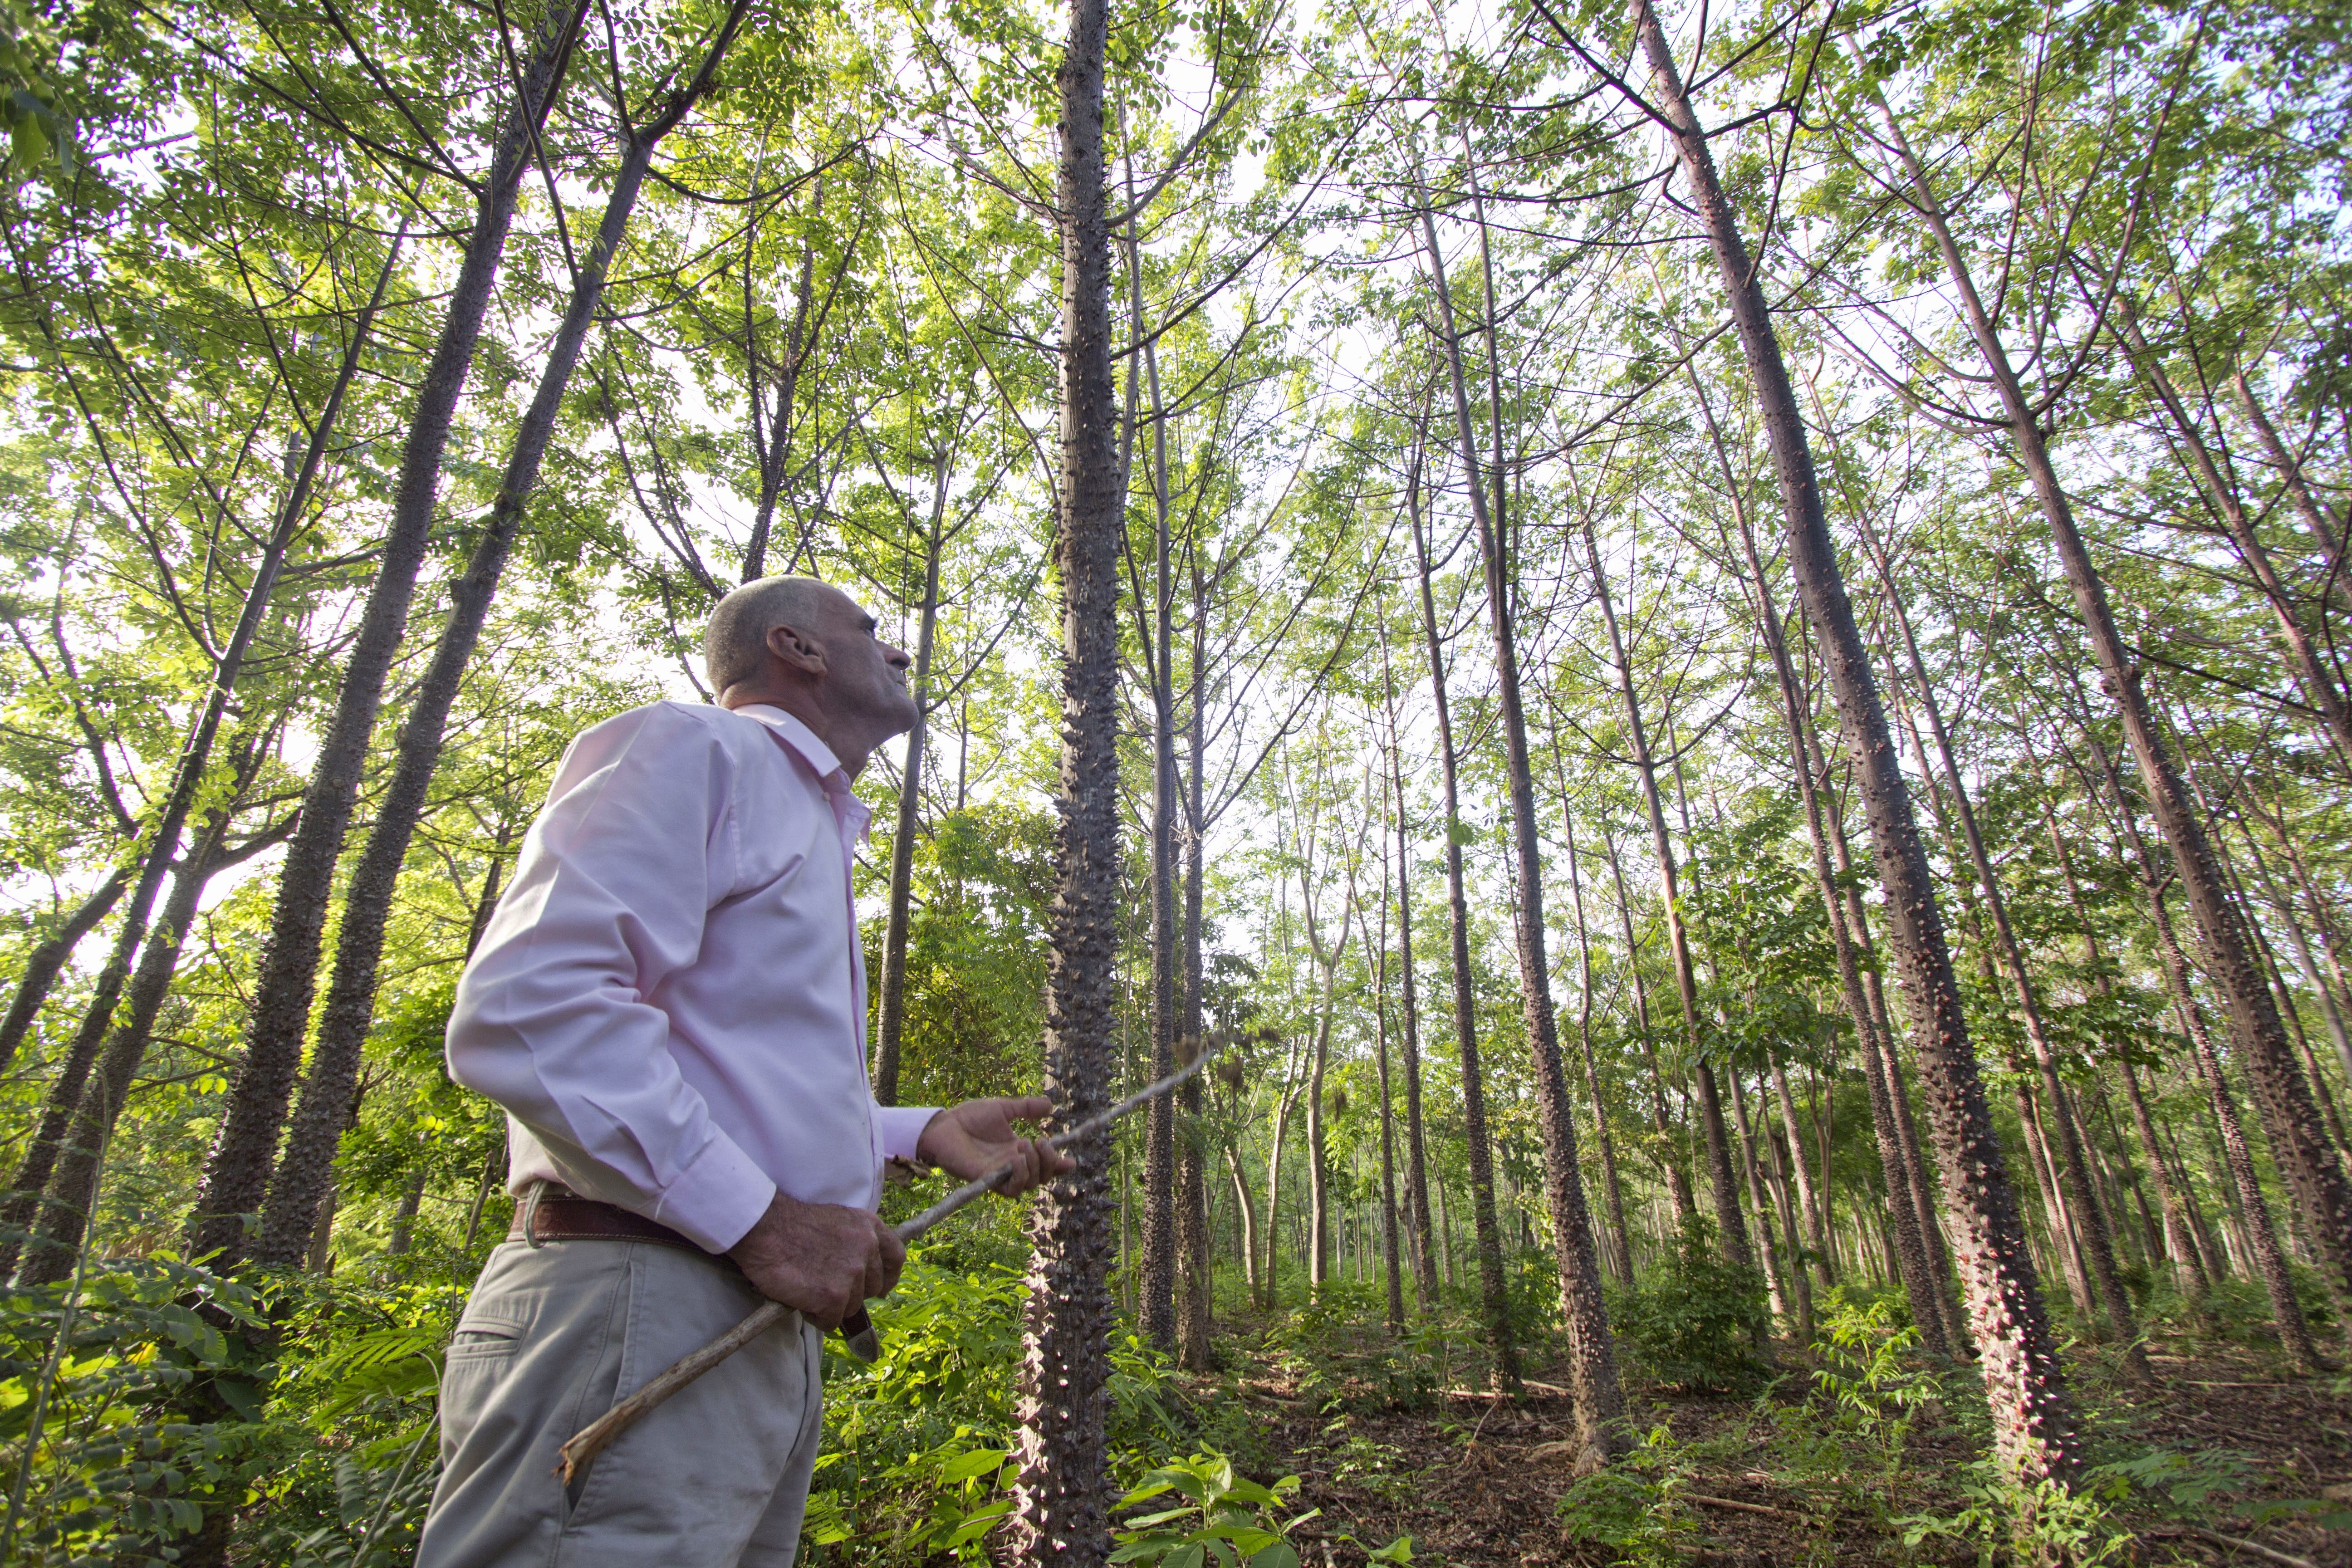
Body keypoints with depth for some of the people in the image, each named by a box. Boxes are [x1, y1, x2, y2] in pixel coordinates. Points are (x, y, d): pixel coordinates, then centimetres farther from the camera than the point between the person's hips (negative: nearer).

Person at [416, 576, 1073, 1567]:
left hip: (773, 1323, 10)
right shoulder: (693, 749, -5)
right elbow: (526, 1006, -20)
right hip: (637, 1309, -9)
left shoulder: (815, 823, 25)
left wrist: (921, 1133, 15)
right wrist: (758, 1218, -20)